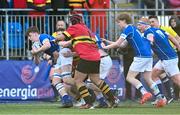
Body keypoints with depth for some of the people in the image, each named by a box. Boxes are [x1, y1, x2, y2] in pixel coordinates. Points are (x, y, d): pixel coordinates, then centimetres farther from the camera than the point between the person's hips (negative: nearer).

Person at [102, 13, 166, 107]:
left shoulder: (128, 29, -6)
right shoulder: (133, 29, 23)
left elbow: (117, 43, -8)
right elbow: (122, 45, 26)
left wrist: (105, 47, 4)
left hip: (141, 56, -9)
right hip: (148, 56, 9)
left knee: (130, 77, -5)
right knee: (148, 79, 10)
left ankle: (145, 93, -19)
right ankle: (160, 99, 4)